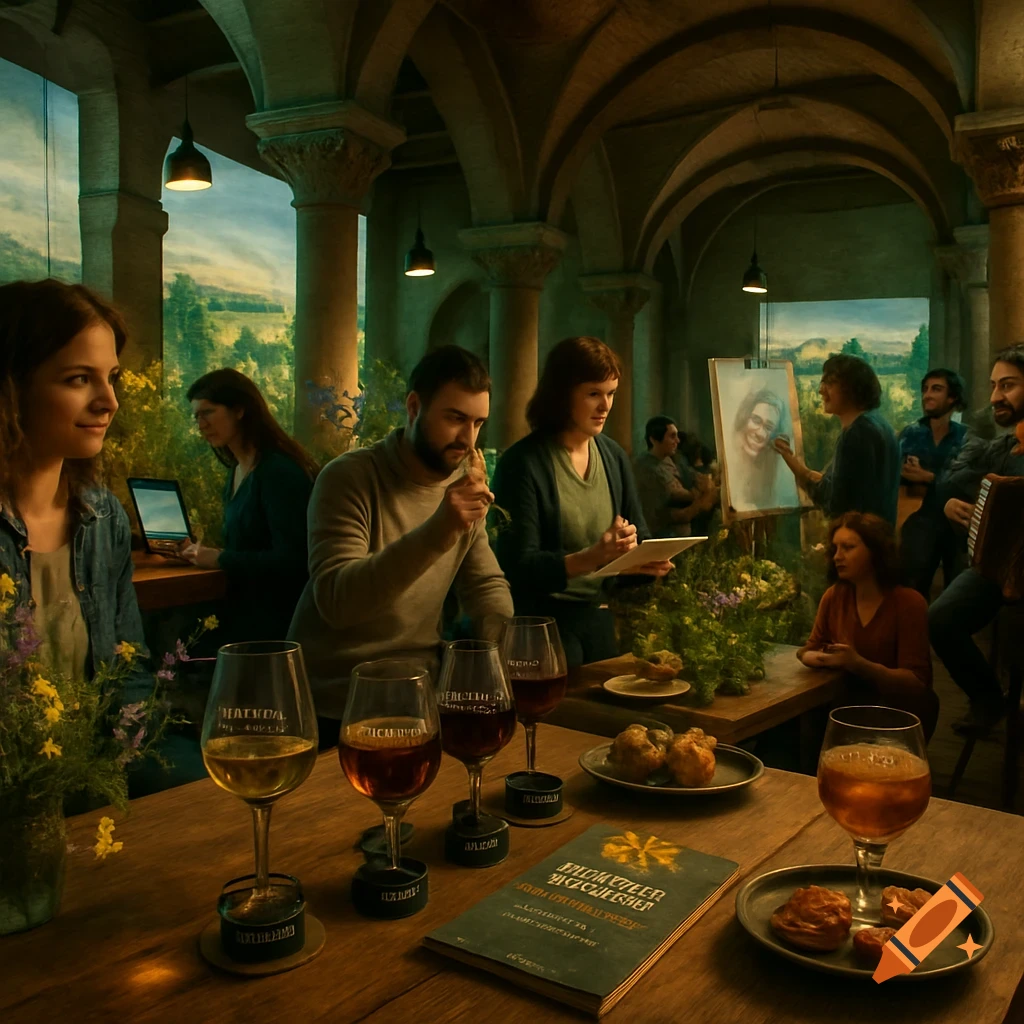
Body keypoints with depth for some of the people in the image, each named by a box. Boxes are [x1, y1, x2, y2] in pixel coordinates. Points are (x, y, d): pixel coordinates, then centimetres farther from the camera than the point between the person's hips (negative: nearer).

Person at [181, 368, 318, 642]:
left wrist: (221, 559, -15)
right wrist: (203, 551, 2)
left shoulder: (279, 471, -17)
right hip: (244, 614, 8)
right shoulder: (237, 472, 13)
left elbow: (290, 560, -22)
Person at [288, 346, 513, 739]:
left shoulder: (463, 484, 5)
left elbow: (486, 585, 9)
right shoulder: (349, 477, -15)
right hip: (336, 707, -5)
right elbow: (335, 600, -25)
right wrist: (436, 532, -36)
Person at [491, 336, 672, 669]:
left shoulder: (614, 456, 7)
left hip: (602, 616, 5)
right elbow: (519, 566, -17)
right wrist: (590, 558, -30)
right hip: (545, 619, -5)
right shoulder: (523, 464, -13)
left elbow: (640, 537, 11)